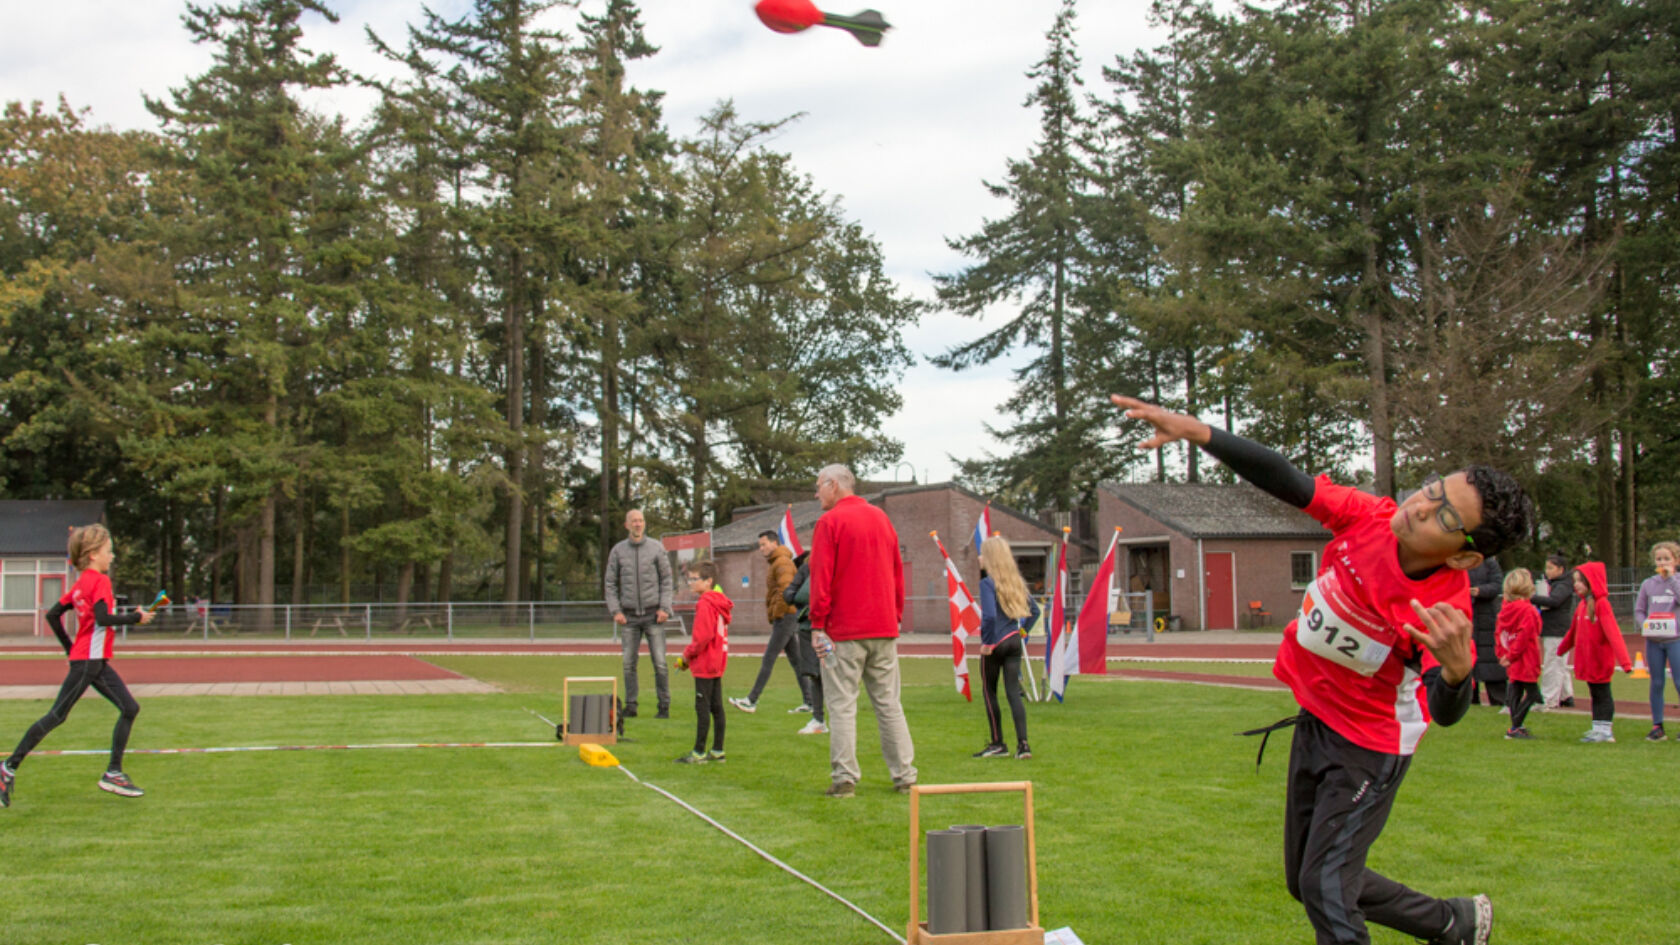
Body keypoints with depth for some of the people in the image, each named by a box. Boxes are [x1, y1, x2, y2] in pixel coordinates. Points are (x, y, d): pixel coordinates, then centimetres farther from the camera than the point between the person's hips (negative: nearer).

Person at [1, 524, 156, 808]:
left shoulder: (81, 583, 15)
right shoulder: (99, 580, -12)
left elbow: (53, 615, 16)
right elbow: (103, 618, -25)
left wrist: (70, 647, 20)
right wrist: (135, 618, -14)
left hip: (97, 663, 10)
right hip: (88, 661, -10)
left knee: (129, 708, 6)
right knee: (57, 716, -4)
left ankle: (113, 774, 6)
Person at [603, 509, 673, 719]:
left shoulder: (656, 549, 2)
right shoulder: (617, 551, 5)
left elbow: (666, 580, 3)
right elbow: (610, 583, 7)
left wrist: (664, 608, -7)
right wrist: (615, 611, -3)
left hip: (653, 615, -1)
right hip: (629, 616, 1)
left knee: (659, 662, -4)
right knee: (629, 663, 2)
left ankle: (664, 706, 4)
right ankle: (630, 705, 11)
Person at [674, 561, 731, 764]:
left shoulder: (705, 604, -17)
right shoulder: (718, 603, 13)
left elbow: (703, 636, -23)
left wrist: (687, 654, -8)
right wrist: (688, 656, 15)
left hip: (704, 665, -10)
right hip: (717, 663, 10)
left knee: (702, 708, -5)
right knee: (716, 707, 12)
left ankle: (699, 752, -2)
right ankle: (718, 751, 17)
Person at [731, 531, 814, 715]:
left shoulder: (782, 562, -12)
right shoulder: (776, 563, 21)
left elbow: (786, 590, -25)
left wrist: (777, 614, -18)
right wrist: (774, 619, 19)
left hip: (786, 617, -11)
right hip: (784, 619, 11)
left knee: (768, 659, -9)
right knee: (795, 660, 9)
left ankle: (752, 701, -9)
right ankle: (808, 702, 9)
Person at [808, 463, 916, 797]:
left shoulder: (830, 521, -7)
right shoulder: (881, 518, 13)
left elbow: (821, 576, -12)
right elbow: (897, 572, 16)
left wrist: (818, 624, -9)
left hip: (844, 631, -6)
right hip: (884, 629, 6)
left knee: (842, 704, -1)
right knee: (889, 702, 10)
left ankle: (845, 778, -3)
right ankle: (905, 776, 10)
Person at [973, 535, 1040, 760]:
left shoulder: (987, 583, -12)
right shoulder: (1016, 581, 10)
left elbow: (989, 615, -22)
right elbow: (1034, 610, 15)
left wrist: (986, 642, -13)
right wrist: (1022, 631, 16)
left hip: (995, 643, -6)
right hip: (1014, 641, 6)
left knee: (989, 692, 8)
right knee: (1014, 692, 4)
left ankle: (997, 744, 12)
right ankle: (1022, 743, -5)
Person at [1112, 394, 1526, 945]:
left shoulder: (1446, 611, -31)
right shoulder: (1369, 517, -19)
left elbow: (1446, 714, -39)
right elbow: (1283, 481, -19)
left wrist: (1457, 670, -62)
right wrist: (1193, 430, -30)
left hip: (1368, 749, -7)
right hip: (1315, 720, 7)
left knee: (1325, 890, -9)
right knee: (1307, 882, 17)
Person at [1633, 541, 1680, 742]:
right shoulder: (1648, 584, 7)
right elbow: (1638, 610, 9)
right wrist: (1644, 623, -10)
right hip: (1653, 640, 3)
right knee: (1656, 683, 8)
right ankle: (1657, 726, 15)